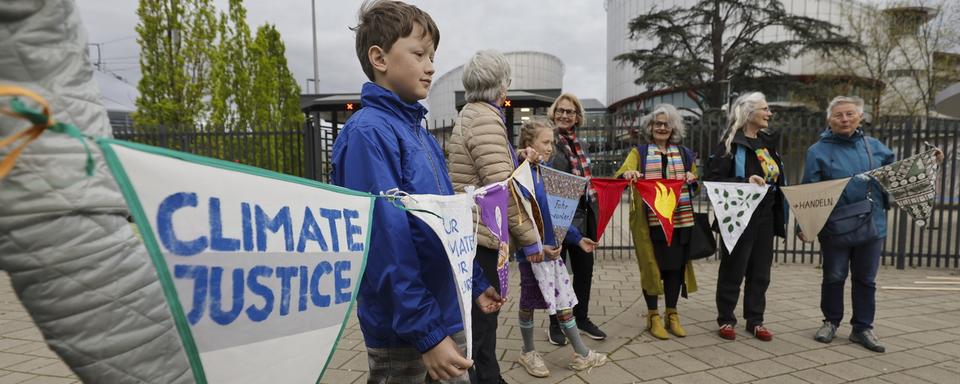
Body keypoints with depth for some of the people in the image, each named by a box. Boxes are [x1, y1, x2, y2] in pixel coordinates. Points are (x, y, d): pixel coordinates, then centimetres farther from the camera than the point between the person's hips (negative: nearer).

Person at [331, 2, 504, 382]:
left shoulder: (420, 132, 9)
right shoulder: (368, 133, -18)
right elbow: (386, 241, -24)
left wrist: (475, 282, 16)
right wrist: (426, 332, -23)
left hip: (449, 313, 8)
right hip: (404, 331, -8)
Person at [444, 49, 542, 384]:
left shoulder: (472, 114, 16)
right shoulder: (485, 118, -17)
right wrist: (530, 238, -15)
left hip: (473, 235, 11)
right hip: (481, 238, -11)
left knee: (481, 320, 22)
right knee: (481, 325, 1)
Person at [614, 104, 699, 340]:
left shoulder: (684, 153, 15)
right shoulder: (639, 152, 5)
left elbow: (697, 185, 19)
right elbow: (623, 173, -12)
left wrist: (693, 179, -3)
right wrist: (628, 174, -34)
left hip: (679, 219, 3)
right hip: (649, 220, -3)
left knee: (676, 265, 6)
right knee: (651, 265, 1)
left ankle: (671, 314, 22)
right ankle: (653, 316, 14)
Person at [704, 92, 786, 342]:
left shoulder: (768, 141, 12)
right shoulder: (731, 143, -10)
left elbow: (776, 179, 20)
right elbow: (711, 179, -17)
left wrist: (779, 212, 14)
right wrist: (745, 182, -26)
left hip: (765, 217, 7)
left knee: (760, 271, 12)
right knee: (733, 270, 2)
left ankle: (755, 320, 24)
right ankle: (726, 320, 16)